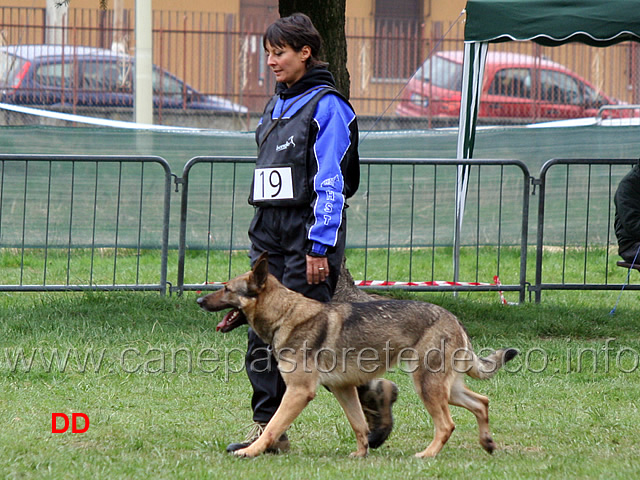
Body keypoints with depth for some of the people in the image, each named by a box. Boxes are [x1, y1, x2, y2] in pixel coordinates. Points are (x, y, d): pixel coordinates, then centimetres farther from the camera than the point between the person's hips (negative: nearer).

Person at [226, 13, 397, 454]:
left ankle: (373, 393, 13)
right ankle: (268, 430, 3)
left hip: (309, 232, -8)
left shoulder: (326, 106, -9)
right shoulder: (277, 106, 16)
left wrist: (319, 247, -19)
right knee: (261, 332, 1)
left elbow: (331, 183, -14)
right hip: (268, 228, 8)